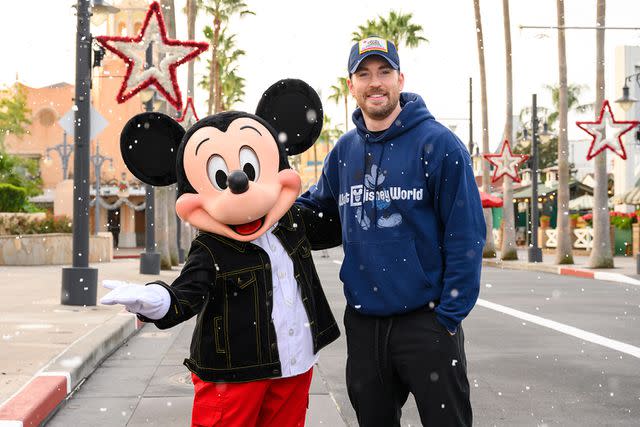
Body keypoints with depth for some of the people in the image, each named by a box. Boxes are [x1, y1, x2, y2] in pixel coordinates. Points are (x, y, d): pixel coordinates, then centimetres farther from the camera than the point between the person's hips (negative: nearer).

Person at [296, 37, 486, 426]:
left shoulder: (437, 144, -8)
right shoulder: (344, 150, 7)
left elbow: (466, 234, -10)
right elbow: (317, 205, 22)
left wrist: (450, 314, -14)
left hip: (425, 319, -5)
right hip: (363, 321, 5)